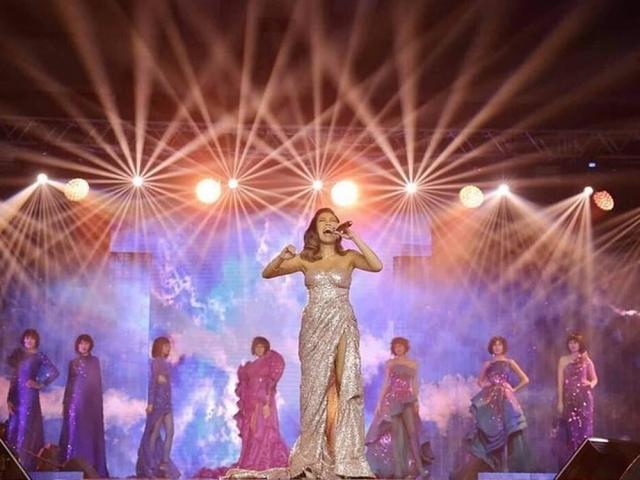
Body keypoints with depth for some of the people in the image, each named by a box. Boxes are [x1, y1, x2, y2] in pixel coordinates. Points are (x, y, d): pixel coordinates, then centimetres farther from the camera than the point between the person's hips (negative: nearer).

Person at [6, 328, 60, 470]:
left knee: (26, 428, -7)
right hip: (16, 395, 5)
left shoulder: (39, 356, -1)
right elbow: (13, 379, 8)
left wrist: (40, 384, -4)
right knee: (13, 428, 2)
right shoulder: (18, 354, 10)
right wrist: (9, 399, 1)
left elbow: (54, 372, -10)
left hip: (29, 396, -5)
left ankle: (26, 465, -6)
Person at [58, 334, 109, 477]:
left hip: (90, 402, -2)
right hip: (74, 401, 2)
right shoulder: (73, 363, 12)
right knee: (73, 432, -4)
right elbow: (69, 383, 12)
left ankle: (92, 468, -4)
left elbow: (97, 382, 3)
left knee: (90, 432, -4)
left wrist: (98, 403, -5)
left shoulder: (94, 361, 7)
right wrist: (65, 403, 6)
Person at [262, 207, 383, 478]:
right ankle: (314, 455, 11)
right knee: (316, 388, 3)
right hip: (314, 328, 1)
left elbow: (377, 266, -13)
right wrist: (282, 257, -15)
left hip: (342, 328, -1)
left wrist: (354, 238, -13)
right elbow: (266, 274, 4)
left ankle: (342, 456, -2)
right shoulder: (305, 260, 6)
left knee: (343, 389, -6)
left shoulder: (349, 257, 4)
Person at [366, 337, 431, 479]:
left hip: (408, 400, 1)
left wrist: (416, 401, -3)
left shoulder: (413, 364, 10)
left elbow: (415, 384, 8)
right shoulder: (389, 364, 8)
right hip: (392, 399, -1)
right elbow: (386, 383, 6)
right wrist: (380, 401, -1)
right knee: (397, 433, -4)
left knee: (412, 432, -6)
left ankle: (418, 468, -6)